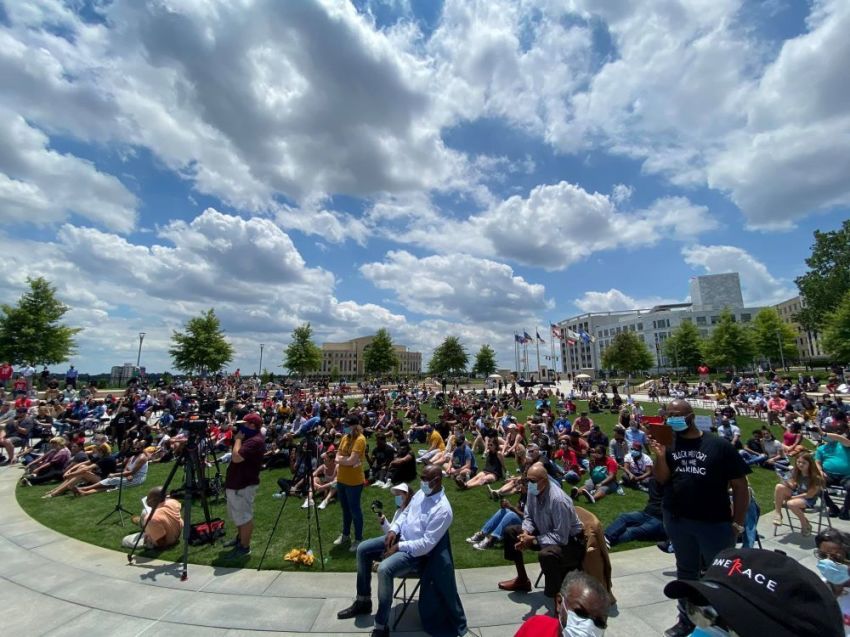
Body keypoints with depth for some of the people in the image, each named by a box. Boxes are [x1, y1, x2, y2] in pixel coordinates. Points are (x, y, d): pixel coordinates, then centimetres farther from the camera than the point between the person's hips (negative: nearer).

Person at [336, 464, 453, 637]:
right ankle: (363, 602, 19)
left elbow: (427, 544, -25)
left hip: (415, 551, -9)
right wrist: (393, 529, -4)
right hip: (400, 537, 9)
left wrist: (399, 548, -21)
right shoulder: (421, 493, 1)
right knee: (362, 549, 3)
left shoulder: (443, 510, -25)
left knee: (384, 569, -31)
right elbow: (405, 513, 14)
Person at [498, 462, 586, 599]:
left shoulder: (558, 500, -33)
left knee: (546, 555, -38)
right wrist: (526, 533, -17)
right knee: (510, 532, 2)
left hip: (570, 542, -8)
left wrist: (534, 540, -26)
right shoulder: (533, 491, -11)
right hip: (546, 532, 8)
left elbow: (561, 538, -30)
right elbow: (528, 517, 3)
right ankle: (522, 580, 21)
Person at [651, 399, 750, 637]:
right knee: (686, 572, 19)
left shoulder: (719, 446, -10)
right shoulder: (669, 443, -2)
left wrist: (738, 523, -6)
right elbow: (662, 479, -2)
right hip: (677, 520, 3)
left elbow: (740, 485, -5)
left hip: (715, 523, -3)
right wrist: (660, 456, -21)